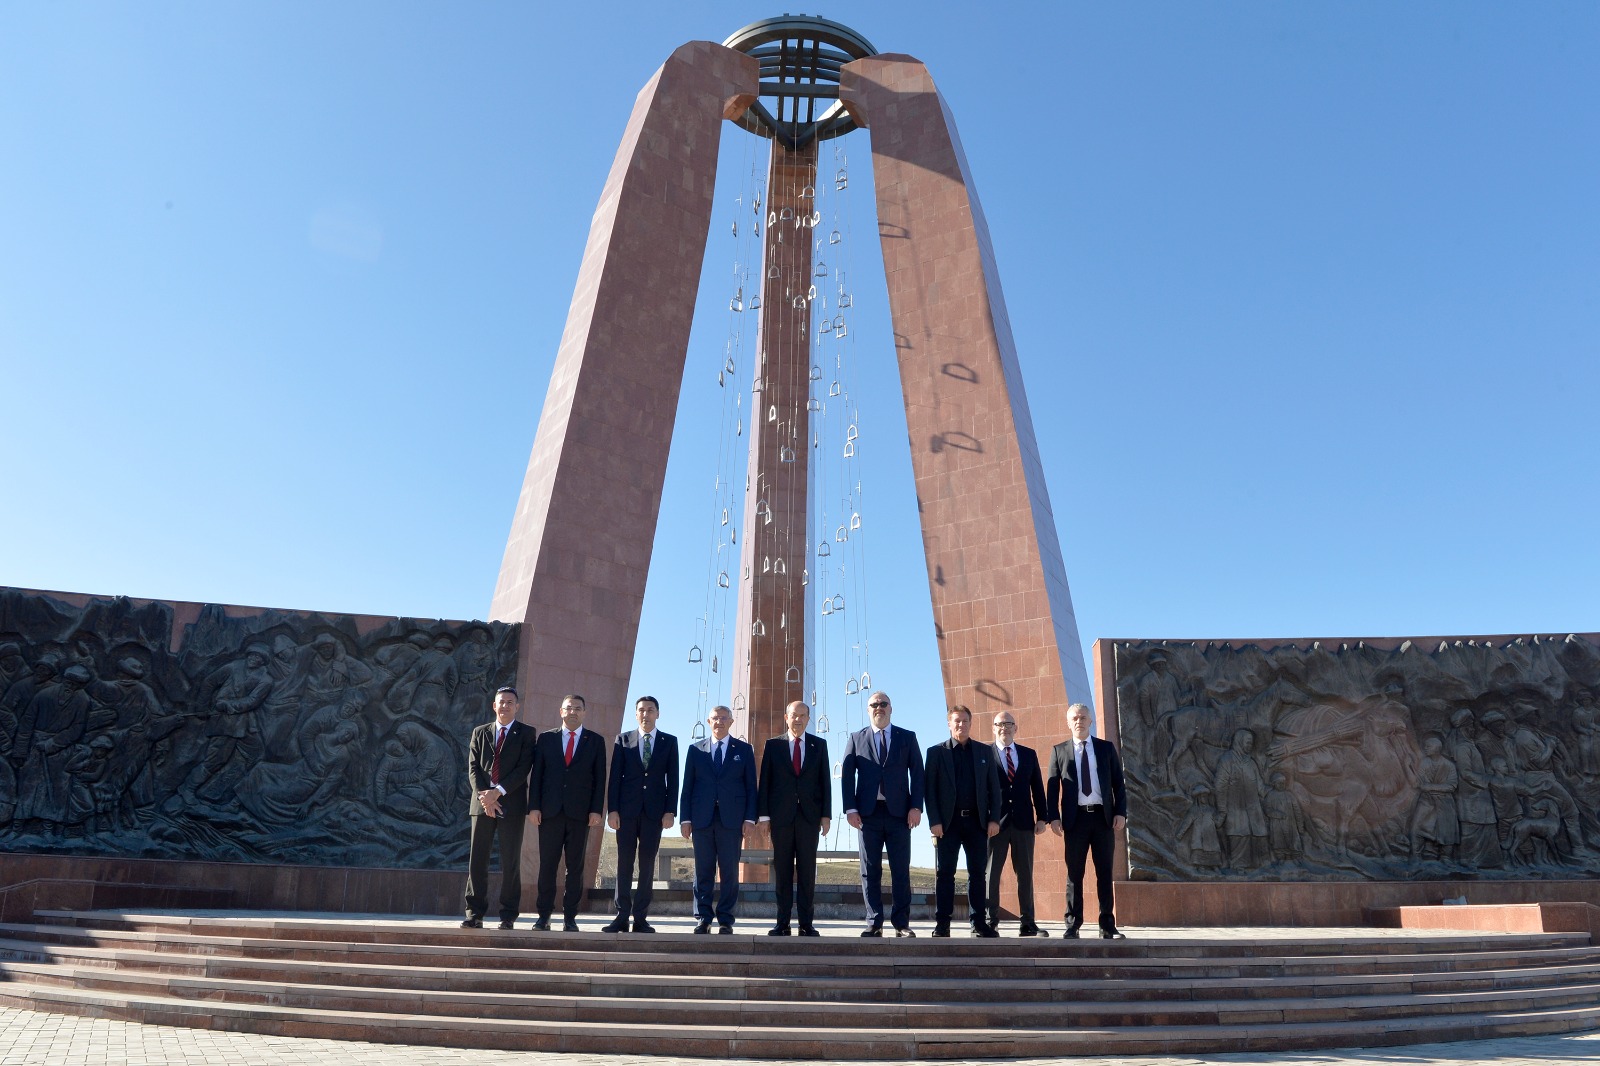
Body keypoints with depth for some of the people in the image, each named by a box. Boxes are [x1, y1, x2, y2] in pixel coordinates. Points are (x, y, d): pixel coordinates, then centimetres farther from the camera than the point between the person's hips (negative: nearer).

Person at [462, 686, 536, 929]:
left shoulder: (527, 733, 5)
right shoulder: (480, 733, 15)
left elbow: (524, 768, -5)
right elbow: (473, 768, 6)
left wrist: (498, 791, -15)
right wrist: (483, 795, -10)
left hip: (511, 803, -3)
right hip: (482, 803, 3)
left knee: (510, 862, -1)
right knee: (477, 859, 1)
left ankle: (508, 916, 5)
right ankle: (475, 914, 8)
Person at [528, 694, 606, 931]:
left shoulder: (595, 742, 8)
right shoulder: (546, 738, 9)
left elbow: (599, 778, 4)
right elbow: (537, 774, 6)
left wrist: (596, 810, -5)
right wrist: (534, 806, -3)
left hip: (580, 813, 0)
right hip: (550, 811, 1)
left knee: (575, 867, 2)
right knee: (547, 864, 2)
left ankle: (570, 917, 9)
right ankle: (544, 915, 11)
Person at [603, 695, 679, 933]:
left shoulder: (669, 742, 7)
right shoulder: (623, 739, 7)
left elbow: (673, 779, 4)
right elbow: (615, 777, 3)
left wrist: (670, 811, -5)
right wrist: (612, 809, -5)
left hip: (654, 811, 0)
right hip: (627, 809, 0)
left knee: (647, 865, 2)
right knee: (624, 863, 2)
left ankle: (641, 918, 7)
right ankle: (622, 916, 6)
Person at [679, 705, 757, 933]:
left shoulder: (744, 750, 10)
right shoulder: (696, 749, 12)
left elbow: (751, 786, 6)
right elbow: (687, 786, 9)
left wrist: (749, 818, -4)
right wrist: (686, 818, 0)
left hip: (732, 819, -1)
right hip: (702, 818, 1)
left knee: (729, 871, 0)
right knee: (703, 871, 3)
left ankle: (725, 920, 7)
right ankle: (702, 919, 11)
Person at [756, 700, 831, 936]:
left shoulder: (819, 745, 9)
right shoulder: (773, 745, 7)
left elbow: (825, 781, 7)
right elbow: (764, 781, 4)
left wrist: (826, 815, -1)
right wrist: (763, 815, -3)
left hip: (809, 816, 0)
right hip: (781, 816, 0)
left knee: (807, 871, 2)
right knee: (782, 871, 3)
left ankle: (806, 923, 8)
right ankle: (782, 923, 9)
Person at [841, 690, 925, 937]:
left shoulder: (907, 738, 10)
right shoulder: (856, 738, 10)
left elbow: (917, 773, 4)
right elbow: (847, 775, 4)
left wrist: (916, 806, -7)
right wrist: (850, 808, -6)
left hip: (899, 812, 0)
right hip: (868, 812, 0)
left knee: (901, 870, 2)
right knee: (870, 871, 3)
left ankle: (902, 924, 9)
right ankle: (874, 923, 9)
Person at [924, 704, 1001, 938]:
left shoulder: (985, 751, 11)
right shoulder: (936, 752, 4)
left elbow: (994, 787, 8)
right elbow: (930, 789, 0)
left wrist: (994, 819, -1)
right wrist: (934, 821, -9)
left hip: (977, 821, 2)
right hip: (948, 821, -2)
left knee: (978, 873, 4)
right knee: (944, 873, 0)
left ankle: (979, 923, 12)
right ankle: (942, 924, 5)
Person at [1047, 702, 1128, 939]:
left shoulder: (1106, 748, 9)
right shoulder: (1059, 751, 7)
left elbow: (1118, 783, 8)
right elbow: (1052, 786, 4)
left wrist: (1120, 812, -3)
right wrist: (1053, 817, -6)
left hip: (1104, 816, 1)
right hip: (1075, 818, -1)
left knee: (1104, 872, 5)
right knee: (1074, 873, 3)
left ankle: (1107, 925, 11)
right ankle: (1073, 924, 9)